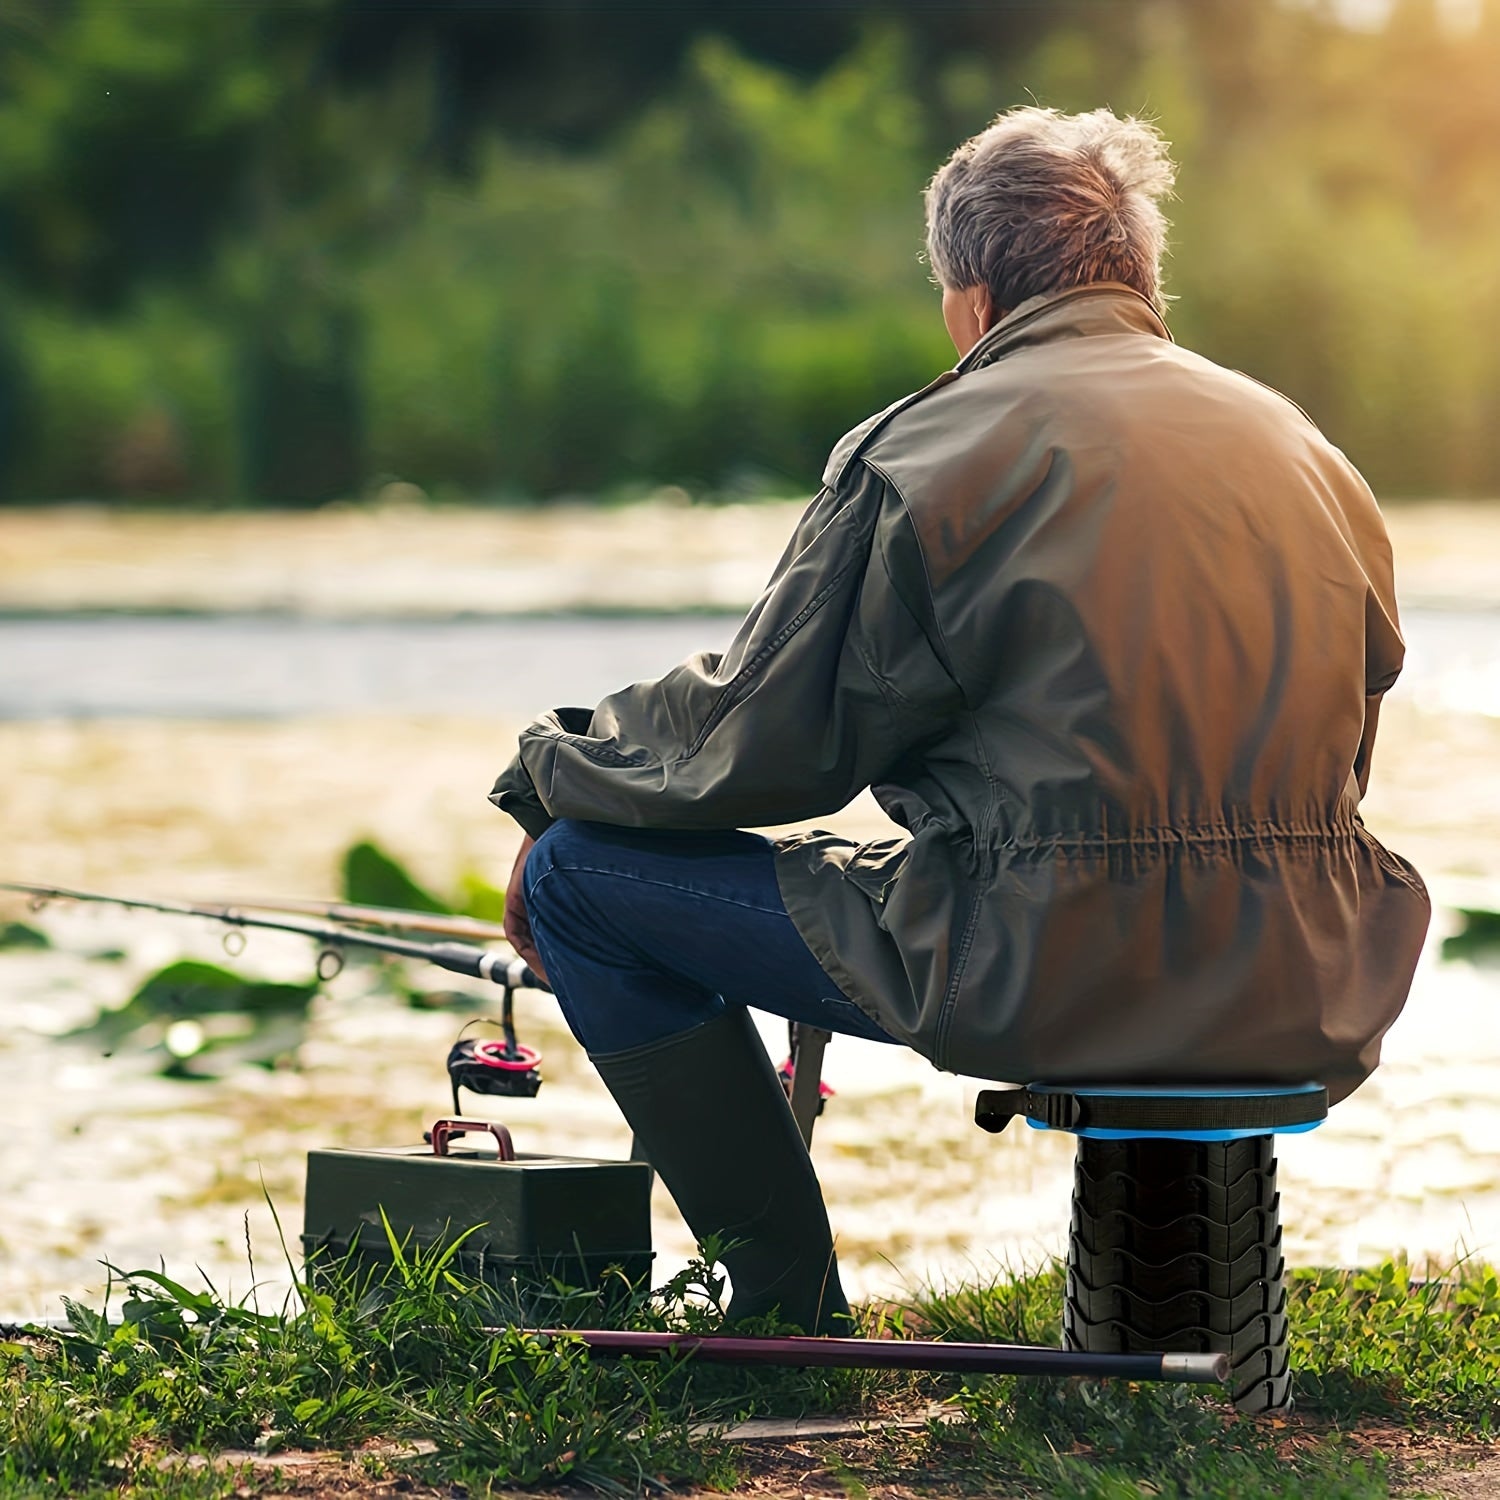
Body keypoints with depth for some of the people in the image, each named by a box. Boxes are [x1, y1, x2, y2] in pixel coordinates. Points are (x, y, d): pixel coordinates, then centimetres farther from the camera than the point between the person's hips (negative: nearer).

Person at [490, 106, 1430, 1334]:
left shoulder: (930, 451, -4)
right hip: (1307, 997, 7)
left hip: (1052, 977, -7)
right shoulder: (1305, 448, 14)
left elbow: (764, 740, 0)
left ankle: (790, 1310, 10)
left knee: (584, 873, 7)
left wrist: (550, 772, 18)